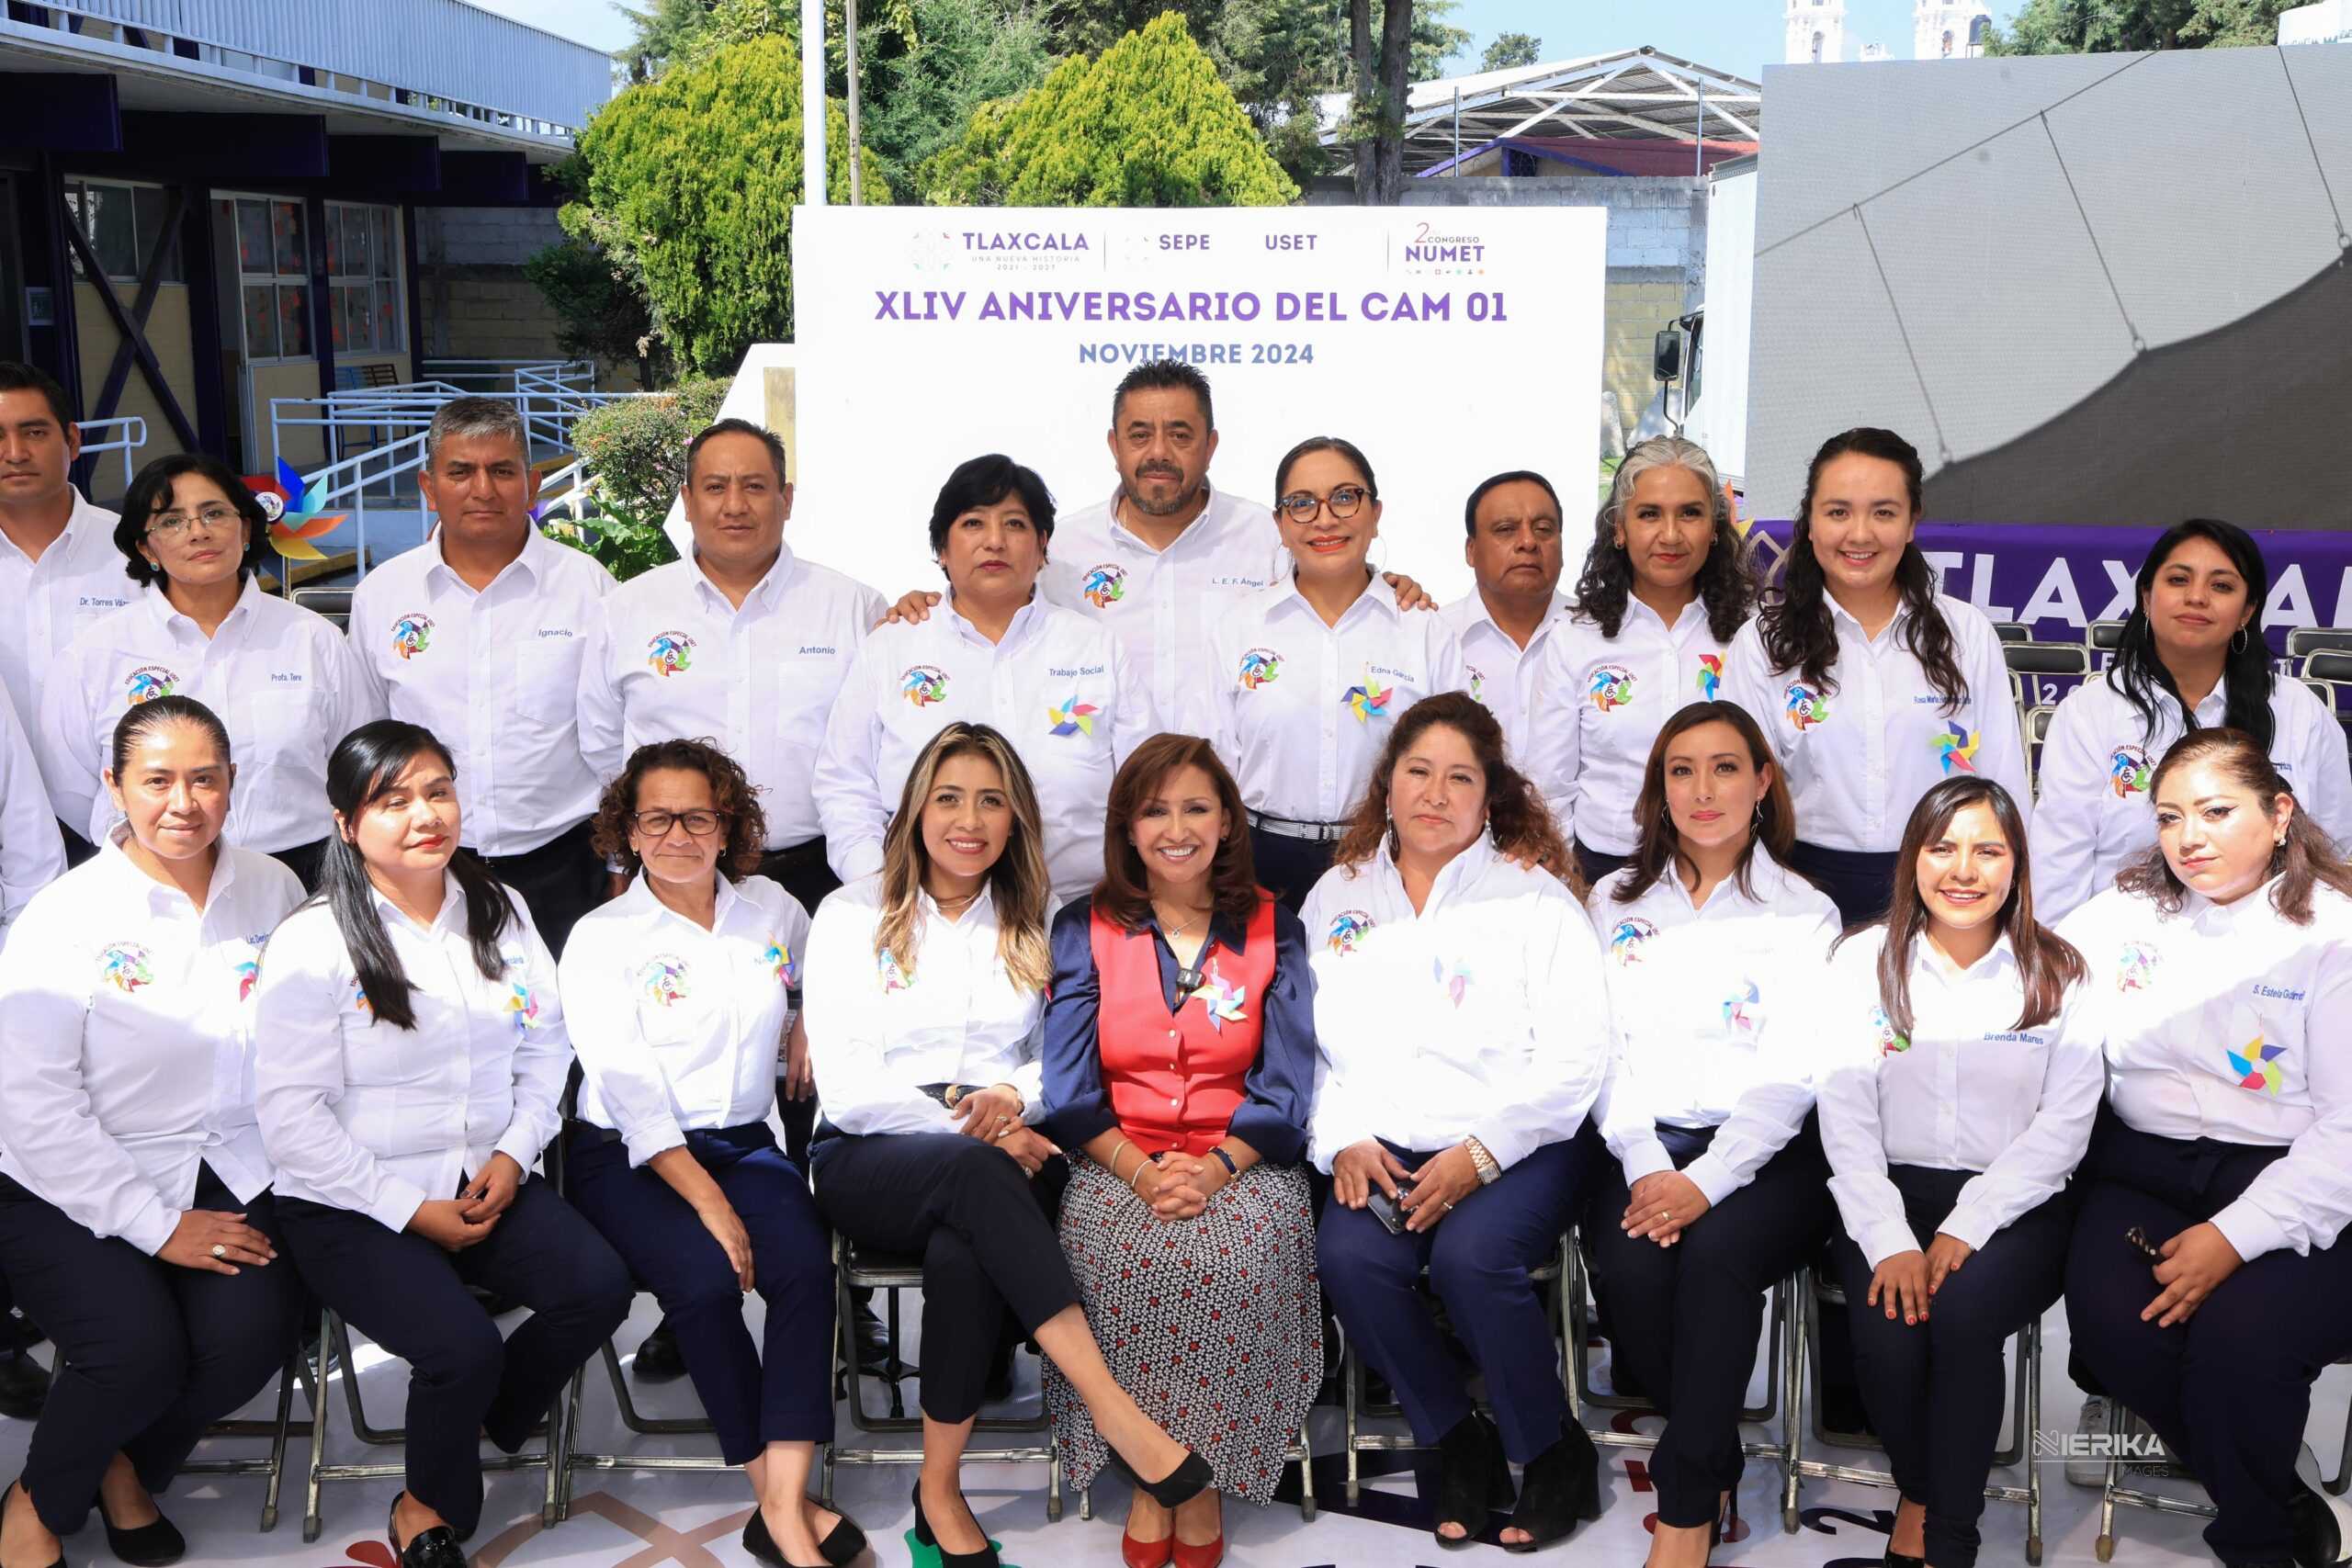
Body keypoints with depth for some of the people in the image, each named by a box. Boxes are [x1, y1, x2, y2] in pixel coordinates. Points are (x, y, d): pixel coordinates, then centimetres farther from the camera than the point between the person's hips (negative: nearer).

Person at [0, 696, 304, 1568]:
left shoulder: (272, 891, 2)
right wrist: (157, 1226, -16)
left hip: (231, 1172, 3)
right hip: (76, 1188, -3)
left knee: (252, 1334, -20)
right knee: (139, 1347, -24)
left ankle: (130, 1467, 14)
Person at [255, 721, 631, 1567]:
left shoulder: (501, 913, 7)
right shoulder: (313, 944, -9)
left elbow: (546, 1045, 10)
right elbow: (292, 1115, -13)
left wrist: (514, 1153, -7)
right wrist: (409, 1210, -16)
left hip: (488, 1181, 5)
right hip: (352, 1208, -5)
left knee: (598, 1285, -19)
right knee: (462, 1345, -27)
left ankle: (472, 1425, 9)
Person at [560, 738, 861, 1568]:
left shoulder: (773, 910, 9)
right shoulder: (601, 938, -2)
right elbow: (629, 1090, -12)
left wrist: (807, 1032, 8)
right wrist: (709, 1203, -21)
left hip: (745, 1143, 3)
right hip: (629, 1158, -3)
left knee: (805, 1261, -27)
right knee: (706, 1276, -31)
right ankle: (774, 1489, -16)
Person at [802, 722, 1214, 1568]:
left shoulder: (1034, 925, 15)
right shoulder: (853, 915, 5)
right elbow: (847, 1085, -4)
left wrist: (1015, 1095, -11)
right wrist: (967, 1127, -15)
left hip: (1001, 1161, 2)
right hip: (869, 1163, -1)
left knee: (965, 1250, -37)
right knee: (975, 1174, -38)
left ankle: (940, 1493, -26)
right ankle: (1113, 1407, -41)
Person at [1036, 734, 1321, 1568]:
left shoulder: (1272, 930, 9)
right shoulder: (1084, 929, 9)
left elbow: (1285, 1085, 1)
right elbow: (1068, 1086, 0)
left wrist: (1214, 1169, -17)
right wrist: (1141, 1171, -18)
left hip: (1241, 1163, 0)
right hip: (1115, 1161, 0)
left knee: (1241, 1260, -32)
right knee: (1125, 1258, -32)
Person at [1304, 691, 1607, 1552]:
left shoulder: (1534, 896, 3)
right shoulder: (1337, 899, 14)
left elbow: (1573, 1057, -5)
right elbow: (1310, 1042, 9)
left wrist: (1480, 1154, -16)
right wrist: (1342, 1141, -9)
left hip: (1515, 1147, -3)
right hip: (1384, 1151, 3)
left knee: (1470, 1256, -31)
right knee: (1349, 1256, -26)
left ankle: (1556, 1454, -5)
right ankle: (1459, 1444, -3)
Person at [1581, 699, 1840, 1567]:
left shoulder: (1804, 913, 7)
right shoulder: (1616, 902, 15)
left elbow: (1790, 1076, -3)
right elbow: (1606, 1051, 6)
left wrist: (1705, 1181, -18)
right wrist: (1643, 1167, -12)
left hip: (1762, 1148, -2)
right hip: (1640, 1145, 2)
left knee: (1717, 1254, -32)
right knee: (1629, 1266, -29)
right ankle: (1716, 1468, -6)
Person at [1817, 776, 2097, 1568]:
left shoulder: (2058, 975, 4)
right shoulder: (1864, 962, 5)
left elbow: (2063, 1127, -3)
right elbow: (1846, 1118, -1)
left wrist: (1964, 1231, -16)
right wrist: (1891, 1241, -16)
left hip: (2012, 1205, -1)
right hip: (1888, 1197, 1)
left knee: (1963, 1312, -30)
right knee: (1889, 1332, -27)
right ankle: (1919, 1496, 3)